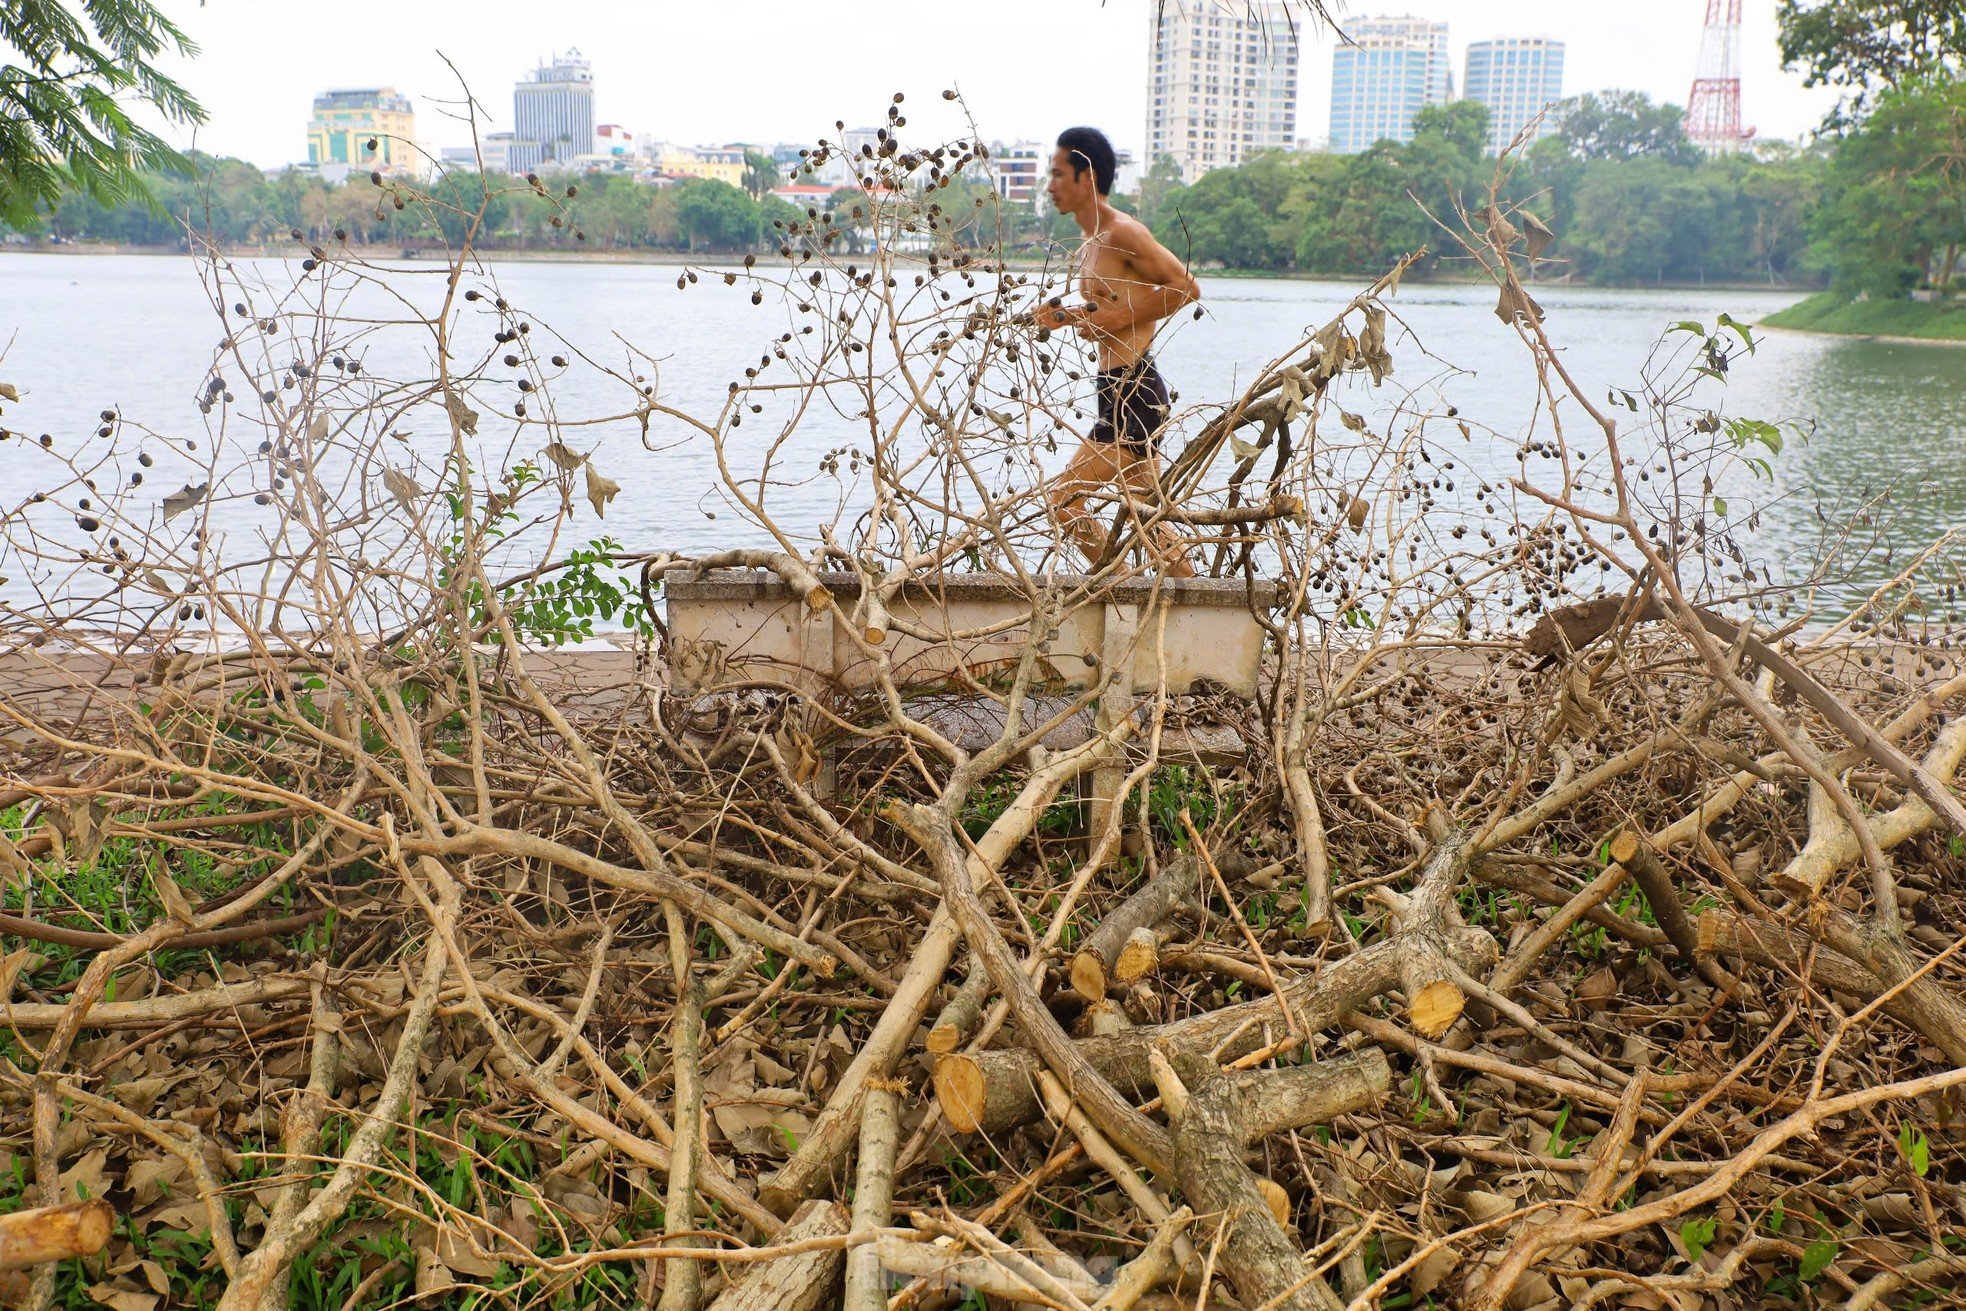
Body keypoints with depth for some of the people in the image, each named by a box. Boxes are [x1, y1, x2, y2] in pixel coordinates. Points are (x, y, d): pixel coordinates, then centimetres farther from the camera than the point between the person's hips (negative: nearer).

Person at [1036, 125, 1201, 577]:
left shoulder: (1123, 232, -12)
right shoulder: (1089, 247, 16)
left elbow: (1186, 288, -16)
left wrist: (1114, 319, -17)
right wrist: (1069, 317, 11)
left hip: (1133, 392, -10)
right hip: (1121, 392, 10)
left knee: (1064, 499, -10)